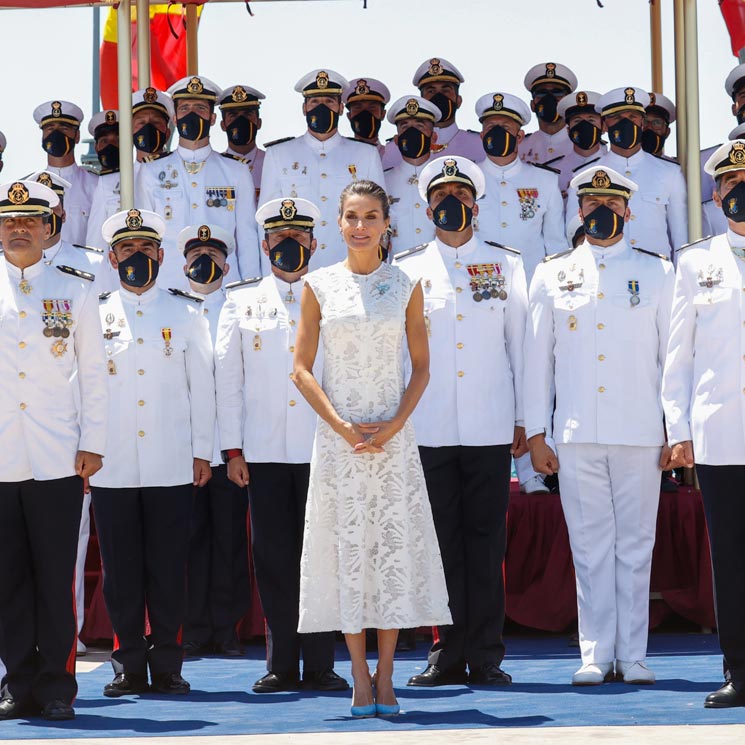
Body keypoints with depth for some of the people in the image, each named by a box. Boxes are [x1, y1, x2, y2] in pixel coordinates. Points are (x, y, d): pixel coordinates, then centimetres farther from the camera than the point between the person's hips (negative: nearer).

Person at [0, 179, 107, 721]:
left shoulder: (76, 290, 7)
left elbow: (94, 371, 8)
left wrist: (92, 443, 1)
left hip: (58, 460, -1)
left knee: (56, 578, 0)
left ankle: (57, 686, 8)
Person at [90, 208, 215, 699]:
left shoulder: (187, 314, 9)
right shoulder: (95, 316, 9)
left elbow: (202, 386, 9)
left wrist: (202, 451, 4)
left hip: (172, 467, 0)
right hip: (112, 468, 1)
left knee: (169, 568, 0)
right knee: (121, 569, 2)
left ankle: (166, 666, 8)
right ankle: (130, 666, 10)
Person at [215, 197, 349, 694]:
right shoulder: (242, 303, 11)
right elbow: (228, 379, 8)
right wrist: (232, 448, 2)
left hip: (322, 448, -1)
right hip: (263, 452, 1)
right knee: (273, 555, 2)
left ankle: (320, 664, 5)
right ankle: (282, 664, 9)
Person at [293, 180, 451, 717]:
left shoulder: (406, 286, 5)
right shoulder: (320, 285, 3)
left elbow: (421, 367, 6)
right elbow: (302, 368, 2)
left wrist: (395, 424, -9)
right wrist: (341, 426, -10)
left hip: (393, 436, 0)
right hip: (338, 437, 0)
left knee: (394, 543, -2)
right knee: (347, 546, -1)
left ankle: (385, 677, 6)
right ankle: (361, 679, 6)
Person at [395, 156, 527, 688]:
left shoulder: (506, 264, 10)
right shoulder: (406, 269, 9)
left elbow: (520, 344, 9)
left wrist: (524, 419, 5)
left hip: (490, 426, 0)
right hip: (428, 427, 0)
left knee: (486, 540, 0)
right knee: (441, 539, 2)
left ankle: (485, 656, 5)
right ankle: (448, 653, 8)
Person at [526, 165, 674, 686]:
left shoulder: (657, 272, 8)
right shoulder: (553, 275, 9)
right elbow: (537, 357, 9)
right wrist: (537, 433, 4)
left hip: (640, 434, 0)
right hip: (576, 436, 1)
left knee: (635, 546, 2)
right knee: (591, 546, 2)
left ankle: (633, 655, 8)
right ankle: (596, 655, 8)